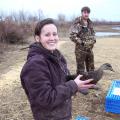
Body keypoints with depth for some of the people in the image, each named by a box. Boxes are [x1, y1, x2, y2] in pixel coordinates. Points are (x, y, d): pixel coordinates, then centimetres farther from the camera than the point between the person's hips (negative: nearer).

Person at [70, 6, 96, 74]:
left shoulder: (90, 23, 9)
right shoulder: (77, 24, -12)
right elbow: (72, 36, -19)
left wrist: (93, 40, 3)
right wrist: (82, 43, -20)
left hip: (89, 49, 7)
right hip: (80, 49, -6)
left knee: (91, 68, 16)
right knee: (81, 69, 2)